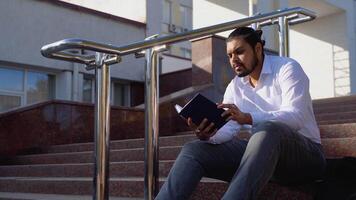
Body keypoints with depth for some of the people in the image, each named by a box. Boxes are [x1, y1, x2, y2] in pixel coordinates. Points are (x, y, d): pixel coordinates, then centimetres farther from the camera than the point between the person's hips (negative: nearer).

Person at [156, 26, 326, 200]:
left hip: (304, 152, -5)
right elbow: (228, 130, -1)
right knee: (193, 150, -11)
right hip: (264, 150, 6)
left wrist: (247, 118, -38)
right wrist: (208, 134, -25)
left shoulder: (287, 68, -8)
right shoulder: (235, 87, 9)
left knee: (267, 129, -40)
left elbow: (295, 116, -24)